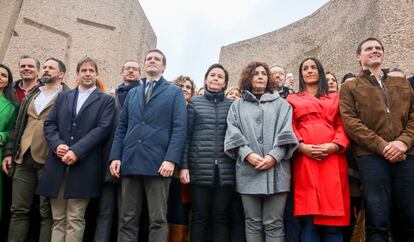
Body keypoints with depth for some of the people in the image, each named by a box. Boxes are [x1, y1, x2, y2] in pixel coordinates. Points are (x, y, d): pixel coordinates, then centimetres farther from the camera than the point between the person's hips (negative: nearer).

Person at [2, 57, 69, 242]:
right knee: (19, 210, 8)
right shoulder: (32, 95, 21)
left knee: (47, 212, 1)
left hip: (49, 159, -5)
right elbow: (18, 125, 20)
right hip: (24, 158, 6)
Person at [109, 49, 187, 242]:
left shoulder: (175, 92, 8)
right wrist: (115, 156, 2)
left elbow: (179, 128, -3)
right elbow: (121, 127, 15)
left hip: (158, 163, -4)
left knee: (158, 220, 0)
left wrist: (171, 159, -15)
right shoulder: (132, 93, 21)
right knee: (127, 220, 7)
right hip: (130, 162, 4)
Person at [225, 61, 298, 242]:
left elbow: (286, 132, 3)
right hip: (248, 171, 1)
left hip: (276, 170, 0)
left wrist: (274, 155, -13)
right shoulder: (237, 106, 15)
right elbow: (233, 134, 3)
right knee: (253, 223, 6)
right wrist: (248, 154, -13)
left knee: (274, 223, 1)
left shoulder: (281, 103, 15)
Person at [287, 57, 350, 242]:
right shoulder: (292, 99, 19)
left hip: (333, 158, 1)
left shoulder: (335, 98, 22)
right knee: (308, 221, -5)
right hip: (305, 158, -1)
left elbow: (342, 125, 10)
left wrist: (334, 145, -10)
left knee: (333, 219, -3)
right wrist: (301, 146, -12)